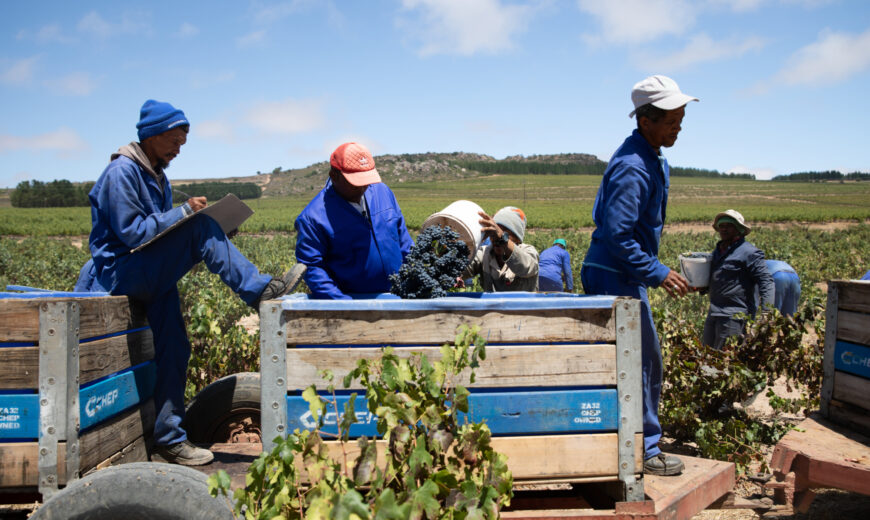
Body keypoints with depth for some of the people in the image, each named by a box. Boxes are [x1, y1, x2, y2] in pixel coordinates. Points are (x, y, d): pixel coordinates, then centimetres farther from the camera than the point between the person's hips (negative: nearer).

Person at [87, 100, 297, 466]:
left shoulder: (157, 176, 18)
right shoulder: (122, 172, -11)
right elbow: (131, 232, -17)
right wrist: (184, 212, -18)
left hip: (152, 278, 9)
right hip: (121, 273, -9)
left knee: (173, 349, 1)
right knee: (202, 228, -24)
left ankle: (169, 438, 9)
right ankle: (259, 290, -21)